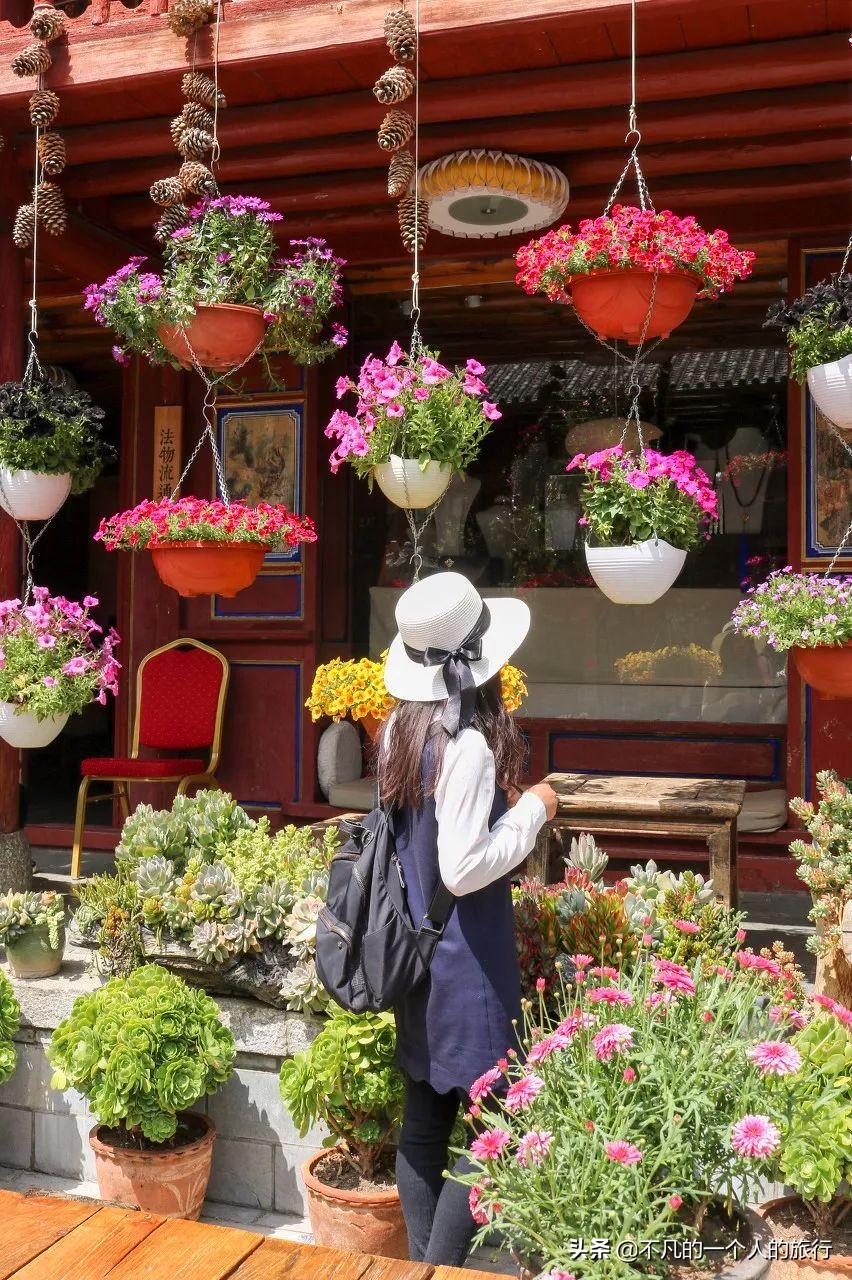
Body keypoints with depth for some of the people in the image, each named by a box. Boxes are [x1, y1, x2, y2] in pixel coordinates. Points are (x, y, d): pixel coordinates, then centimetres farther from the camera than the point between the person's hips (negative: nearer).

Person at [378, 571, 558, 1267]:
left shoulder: (401, 728, 3)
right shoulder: (469, 745, -22)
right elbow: (464, 868, -23)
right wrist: (533, 809, -12)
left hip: (413, 951, 9)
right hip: (465, 961, -9)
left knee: (423, 1120, 17)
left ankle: (422, 1264, 29)